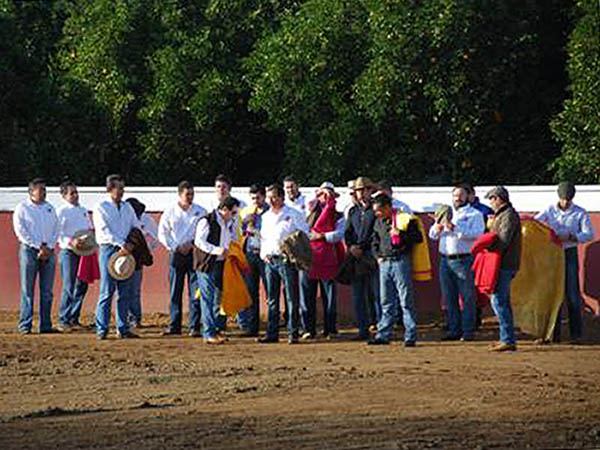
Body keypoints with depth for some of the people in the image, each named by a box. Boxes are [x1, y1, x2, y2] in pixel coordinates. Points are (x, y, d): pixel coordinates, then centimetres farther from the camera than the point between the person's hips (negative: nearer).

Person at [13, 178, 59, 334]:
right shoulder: (22, 208, 0)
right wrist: (39, 246, -12)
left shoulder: (50, 208, 15)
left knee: (47, 290, 3)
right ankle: (25, 325, -5)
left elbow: (56, 230, 12)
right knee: (27, 290, -5)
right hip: (29, 250, -5)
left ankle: (46, 325, 6)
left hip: (48, 251, 5)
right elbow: (21, 231, -7)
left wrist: (48, 247, -4)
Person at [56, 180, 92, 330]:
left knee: (82, 285, 7)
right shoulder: (61, 211, -3)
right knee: (69, 287, -9)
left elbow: (90, 228, 26)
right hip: (68, 252, -6)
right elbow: (57, 234, -10)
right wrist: (71, 241, -24)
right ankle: (64, 320, -5)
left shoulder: (83, 211, 17)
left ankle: (74, 318, 15)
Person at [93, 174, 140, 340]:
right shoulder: (101, 208, -1)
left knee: (126, 292, 3)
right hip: (109, 249, -5)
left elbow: (137, 227, 16)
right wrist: (122, 244, -18)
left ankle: (123, 329, 8)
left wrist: (131, 244, -2)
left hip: (126, 251, 5)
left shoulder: (127, 207, 16)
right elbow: (104, 231, -11)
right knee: (107, 291, -7)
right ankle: (102, 329, -3)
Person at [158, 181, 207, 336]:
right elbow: (162, 234, 5)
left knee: (196, 291, -5)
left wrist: (191, 244, -10)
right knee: (175, 291, 3)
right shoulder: (170, 212, 6)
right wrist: (176, 247, -6)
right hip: (176, 254, 1)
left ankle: (195, 327, -3)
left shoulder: (200, 211, 5)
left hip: (194, 252, -1)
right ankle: (174, 326, 9)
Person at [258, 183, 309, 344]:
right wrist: (264, 254, 10)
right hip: (270, 260, 6)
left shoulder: (293, 215, -2)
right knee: (271, 299, 7)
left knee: (291, 298, -4)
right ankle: (272, 333, 10)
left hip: (287, 260, -6)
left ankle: (293, 334, -3)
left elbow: (304, 235, -3)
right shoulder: (266, 216, 16)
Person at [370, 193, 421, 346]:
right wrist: (378, 256, 12)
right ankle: (383, 335, 14)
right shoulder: (379, 222, 13)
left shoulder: (405, 219, -6)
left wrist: (400, 233, -19)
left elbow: (418, 238, -9)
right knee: (386, 302, 10)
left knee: (406, 301, -4)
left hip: (401, 262, -6)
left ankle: (410, 337, -2)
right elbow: (375, 242, 26)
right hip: (384, 263, 6)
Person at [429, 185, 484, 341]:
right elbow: (432, 235, 17)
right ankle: (454, 330, 12)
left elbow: (477, 233, -13)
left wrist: (455, 228, -21)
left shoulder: (475, 214, 4)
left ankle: (468, 331, -2)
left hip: (464, 260, -5)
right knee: (449, 297, 6)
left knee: (467, 297, -5)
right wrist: (437, 228, -7)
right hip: (445, 259, 5)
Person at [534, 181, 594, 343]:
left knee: (572, 293, -6)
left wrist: (570, 237, -20)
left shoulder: (580, 213, -1)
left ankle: (576, 333, -2)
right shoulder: (550, 210, 5)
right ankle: (554, 333, 8)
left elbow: (589, 234, -6)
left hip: (570, 253, -2)